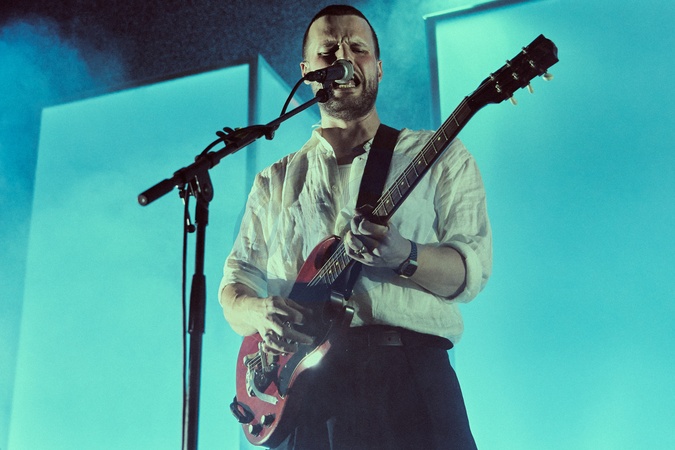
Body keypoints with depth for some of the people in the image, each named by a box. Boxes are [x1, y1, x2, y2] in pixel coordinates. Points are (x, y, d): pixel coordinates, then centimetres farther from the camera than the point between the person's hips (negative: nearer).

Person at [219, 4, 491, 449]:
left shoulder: (438, 156, 10)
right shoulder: (275, 181, 17)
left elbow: (473, 268, 1)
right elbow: (235, 280, 15)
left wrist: (403, 257, -19)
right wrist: (258, 312, -8)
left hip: (408, 374, -1)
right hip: (300, 376, 2)